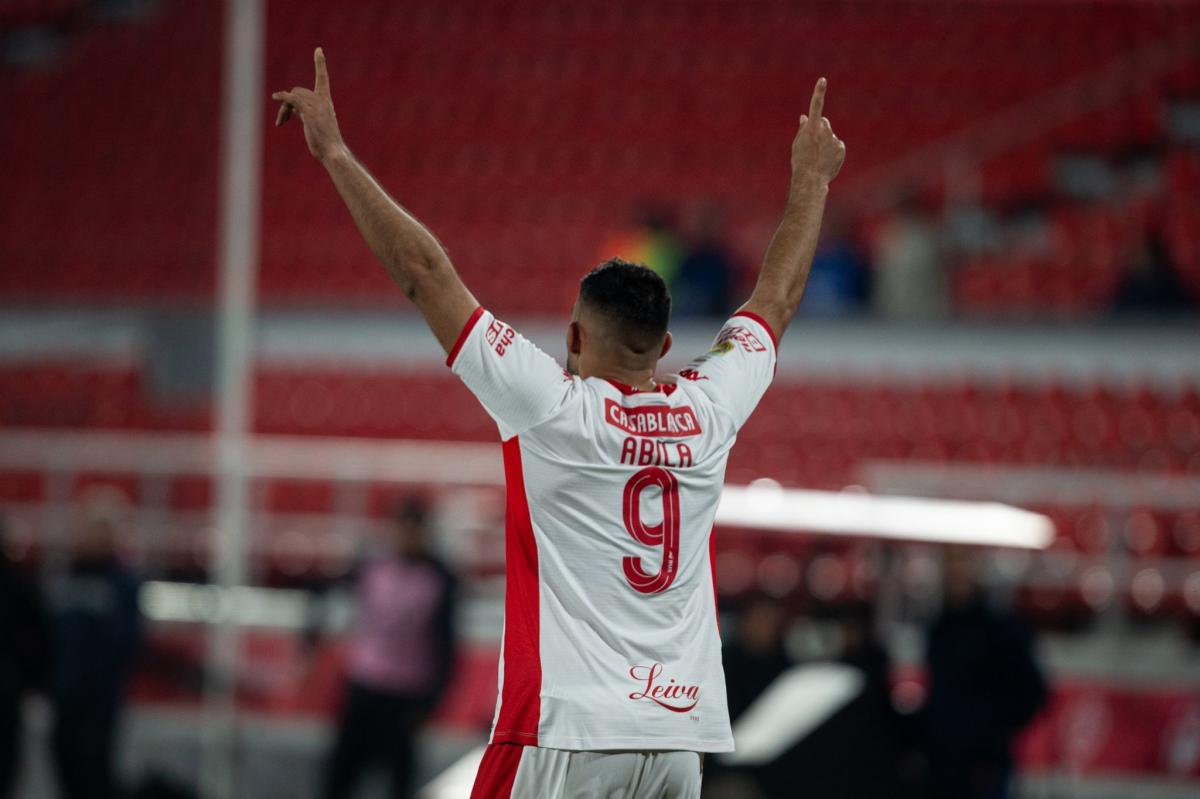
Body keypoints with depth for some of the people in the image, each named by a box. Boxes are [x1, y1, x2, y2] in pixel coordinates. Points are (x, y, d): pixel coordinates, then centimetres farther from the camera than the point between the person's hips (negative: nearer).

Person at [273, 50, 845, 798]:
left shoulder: (553, 408, -5)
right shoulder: (708, 414, 6)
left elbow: (424, 270, -4)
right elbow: (777, 298, 23)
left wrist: (336, 153, 1)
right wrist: (811, 182, 37)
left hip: (568, 735, -5)